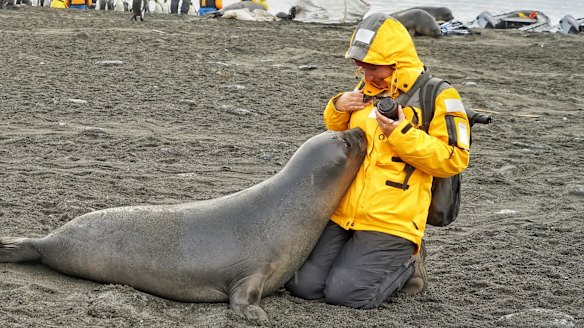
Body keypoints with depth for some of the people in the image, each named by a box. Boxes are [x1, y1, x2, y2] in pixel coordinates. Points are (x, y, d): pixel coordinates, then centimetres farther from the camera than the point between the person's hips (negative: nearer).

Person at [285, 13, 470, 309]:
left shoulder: (437, 97, -6)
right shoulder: (368, 89, 13)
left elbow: (453, 159, -10)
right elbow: (341, 131, 30)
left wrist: (403, 135, -19)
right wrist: (337, 108, 6)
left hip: (390, 224, -6)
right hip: (341, 214, 6)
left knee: (345, 293, -15)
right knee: (302, 284, -3)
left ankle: (408, 264, 10)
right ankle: (364, 260, 21)